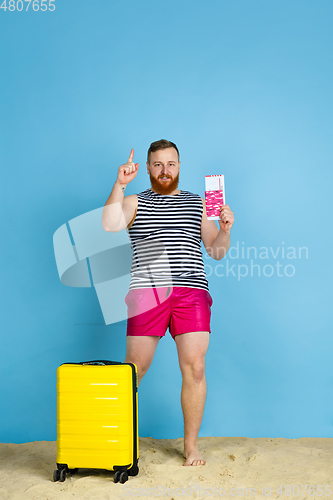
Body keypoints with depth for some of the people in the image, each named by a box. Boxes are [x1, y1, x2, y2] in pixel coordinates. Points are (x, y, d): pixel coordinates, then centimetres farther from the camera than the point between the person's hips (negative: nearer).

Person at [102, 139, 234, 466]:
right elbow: (109, 225, -7)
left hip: (191, 292, 2)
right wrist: (119, 185, -13)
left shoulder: (197, 204, 19)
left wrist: (225, 230, -2)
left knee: (194, 369, -4)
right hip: (147, 292, -1)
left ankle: (191, 445, 12)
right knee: (134, 369, 0)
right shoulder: (134, 203, 15)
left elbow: (217, 252, 17)